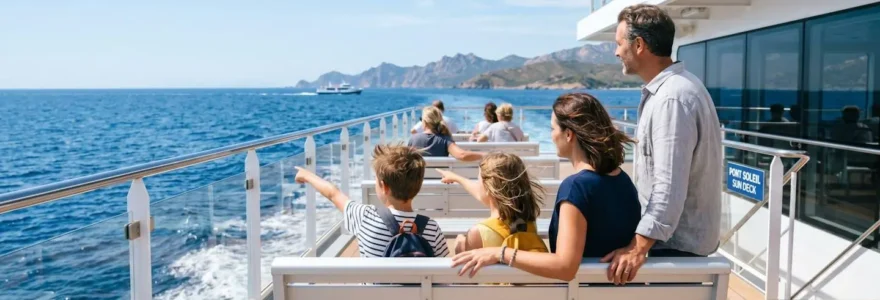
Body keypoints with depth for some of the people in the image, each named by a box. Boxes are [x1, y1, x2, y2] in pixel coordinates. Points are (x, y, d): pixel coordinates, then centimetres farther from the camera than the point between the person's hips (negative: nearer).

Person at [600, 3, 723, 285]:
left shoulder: (673, 98, -24)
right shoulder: (667, 88, 10)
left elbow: (670, 186, -30)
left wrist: (639, 246, -32)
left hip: (677, 240, -10)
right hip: (677, 233, 10)